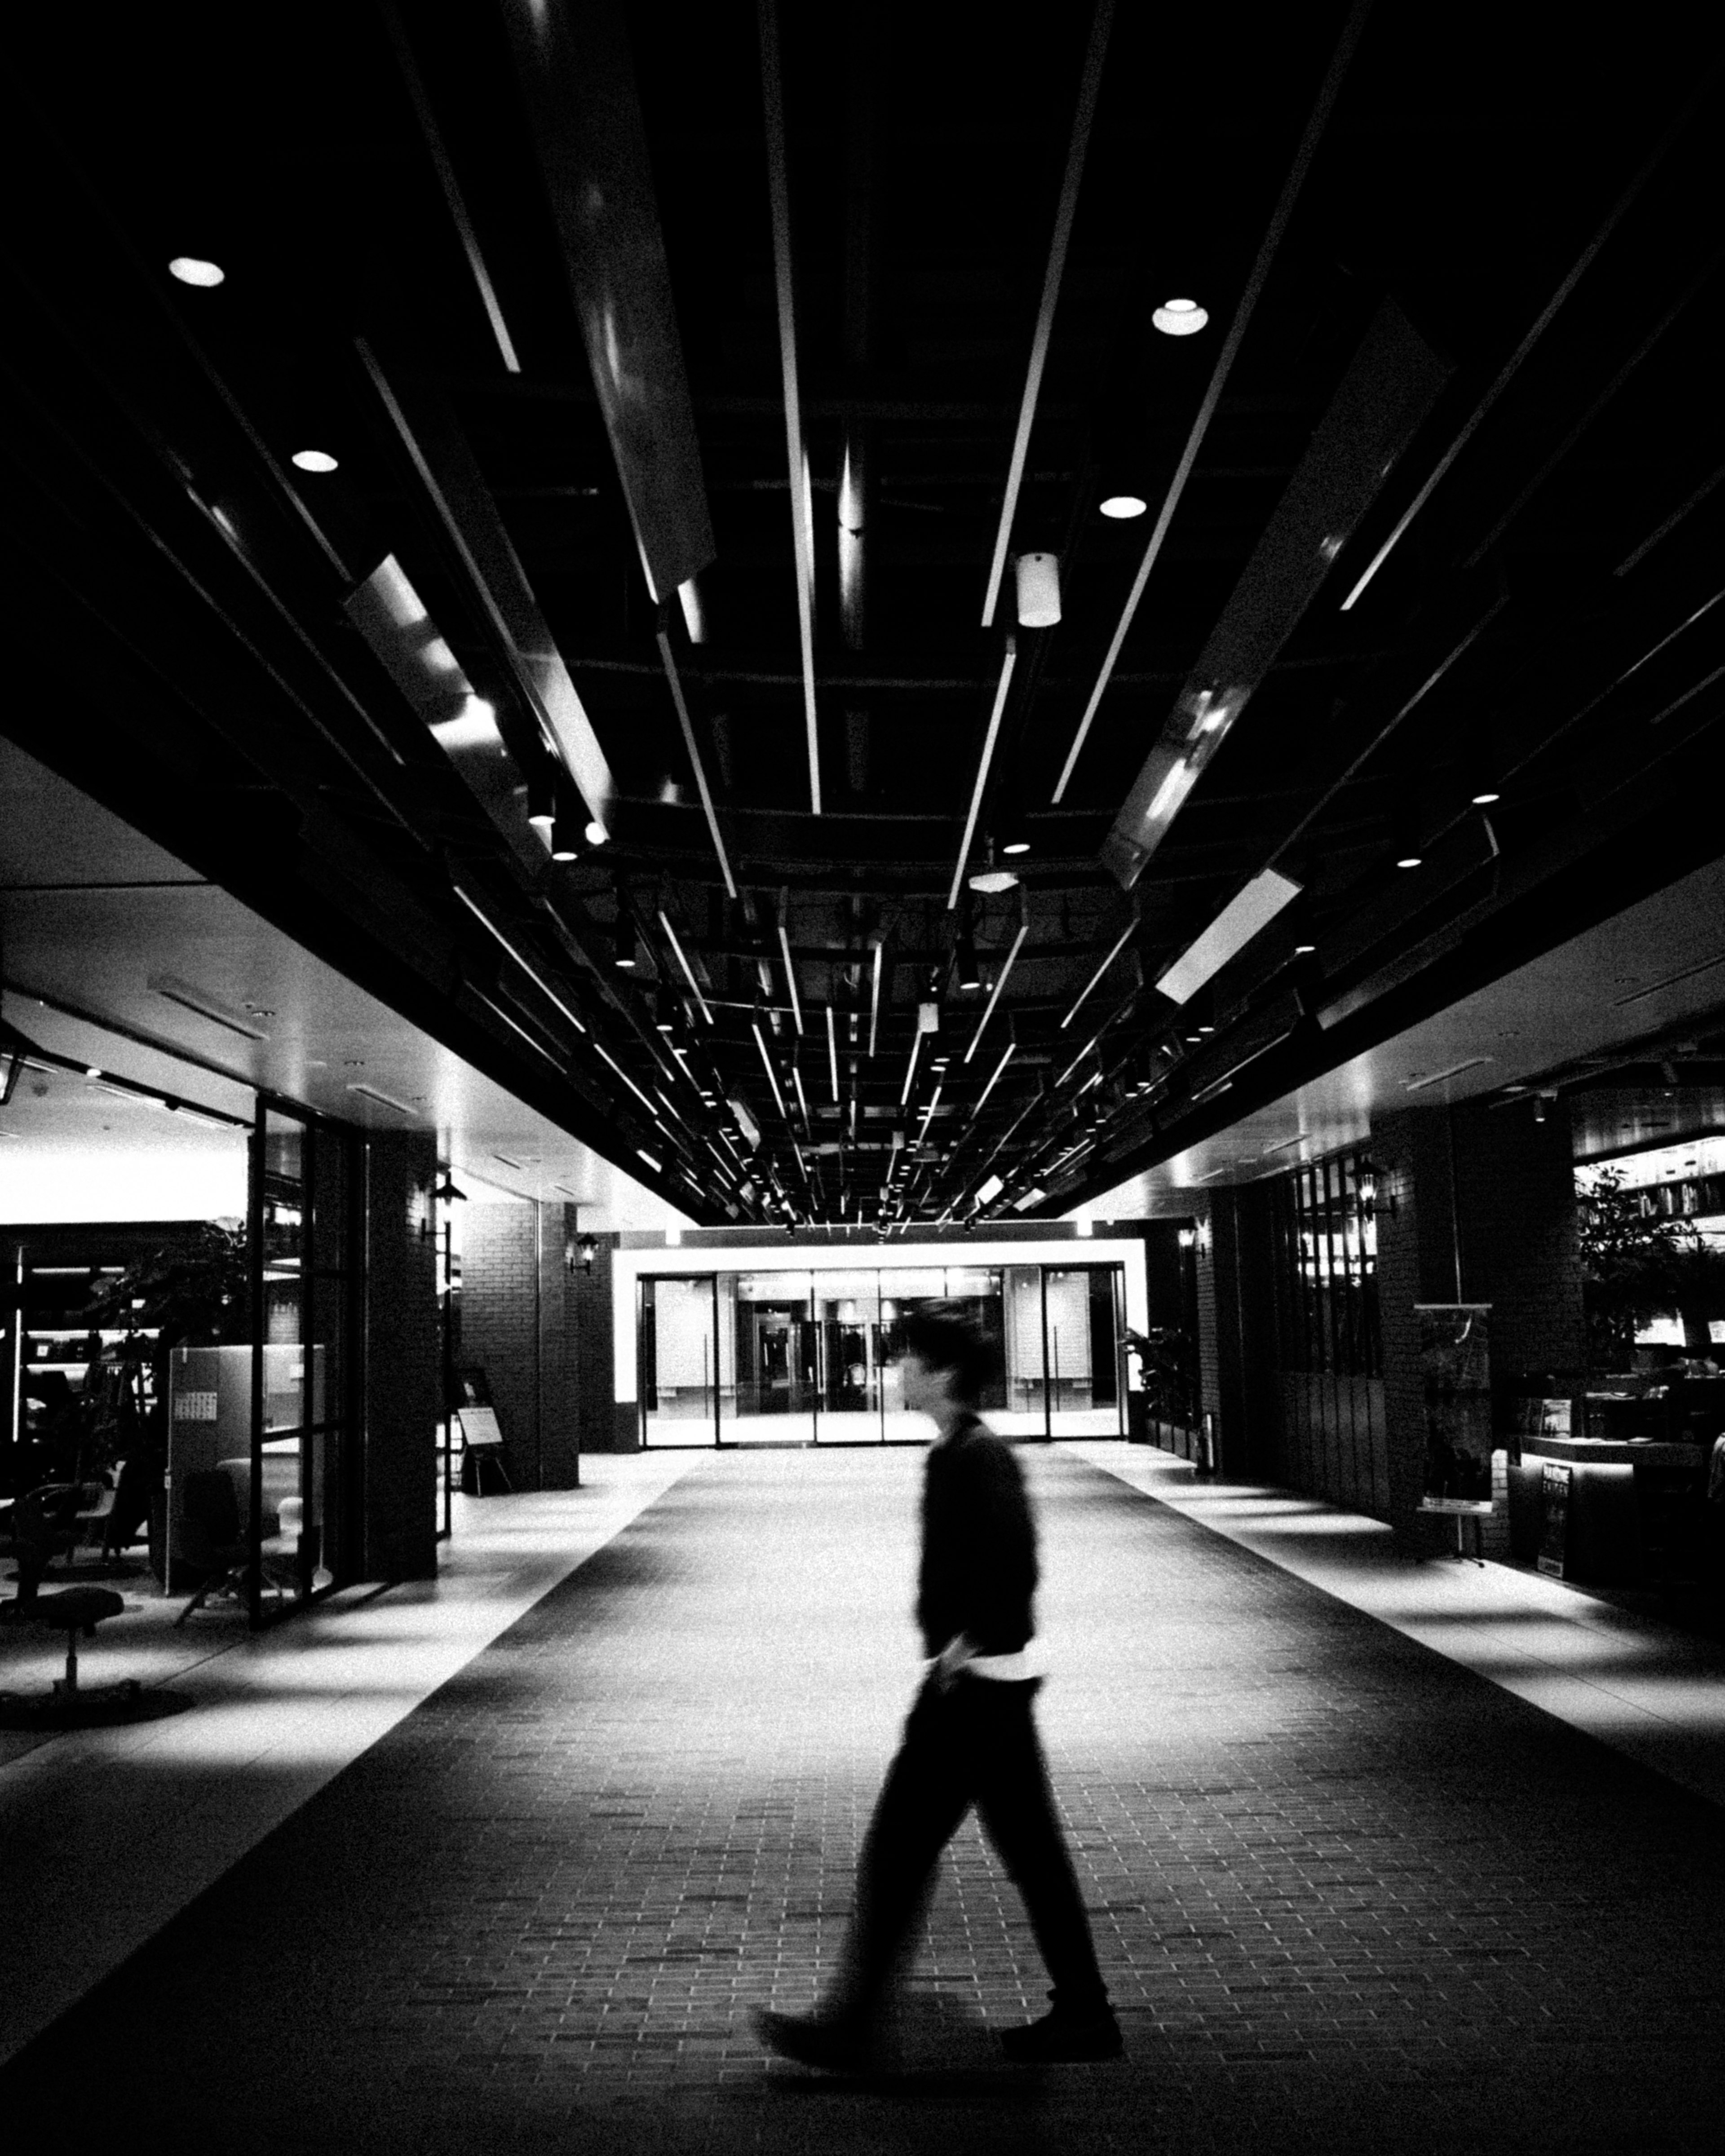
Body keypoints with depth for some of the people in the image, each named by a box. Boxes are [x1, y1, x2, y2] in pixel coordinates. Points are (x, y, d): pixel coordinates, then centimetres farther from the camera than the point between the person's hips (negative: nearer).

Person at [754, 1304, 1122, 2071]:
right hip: (1001, 1678, 10)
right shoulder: (970, 1452, 12)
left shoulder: (975, 1459, -18)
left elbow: (1013, 1567, -28)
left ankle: (851, 2028, 6)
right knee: (1030, 1846, 14)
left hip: (971, 1683, -10)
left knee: (898, 1848, -2)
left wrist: (964, 1643, -20)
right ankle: (1083, 2014, 22)